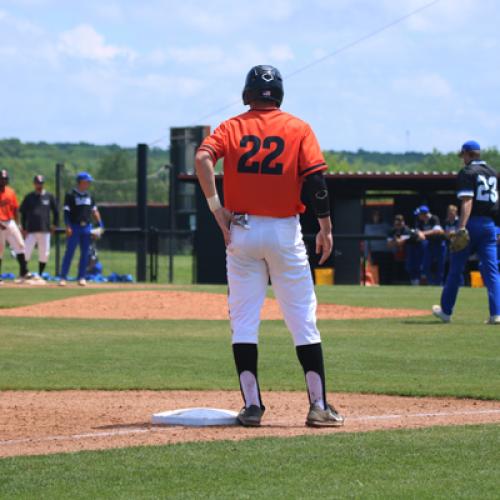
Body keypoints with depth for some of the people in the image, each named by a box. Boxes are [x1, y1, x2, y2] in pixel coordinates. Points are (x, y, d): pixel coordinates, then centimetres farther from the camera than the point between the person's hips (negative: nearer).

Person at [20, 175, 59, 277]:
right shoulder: (29, 197, 5)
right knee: (26, 253, -10)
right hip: (31, 230, -1)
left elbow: (56, 211, 14)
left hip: (45, 230, 1)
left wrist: (55, 224, 5)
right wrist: (24, 228, 0)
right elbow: (23, 213, 7)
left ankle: (40, 275, 13)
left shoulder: (49, 197, 6)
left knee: (44, 254, 2)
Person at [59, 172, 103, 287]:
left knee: (85, 253, 6)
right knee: (69, 252, -6)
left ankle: (81, 277, 12)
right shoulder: (70, 195, -4)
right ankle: (63, 277, -4)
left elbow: (94, 211, 17)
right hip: (74, 227, -5)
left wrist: (100, 224, 6)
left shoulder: (89, 196, 13)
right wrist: (68, 226, -19)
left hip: (87, 227, 5)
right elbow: (66, 212, -9)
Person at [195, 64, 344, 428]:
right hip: (284, 232, -1)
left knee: (244, 320, 6)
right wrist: (326, 228, -4)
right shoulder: (298, 129, 3)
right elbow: (316, 179, -7)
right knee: (303, 319, 2)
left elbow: (203, 158, -13)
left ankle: (252, 405, 0)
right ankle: (319, 406, -2)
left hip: (241, 231, 1)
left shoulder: (232, 128, 5)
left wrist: (216, 206, -9)